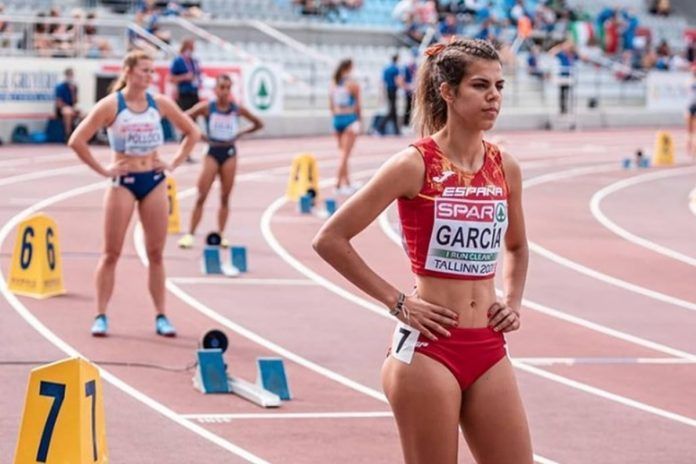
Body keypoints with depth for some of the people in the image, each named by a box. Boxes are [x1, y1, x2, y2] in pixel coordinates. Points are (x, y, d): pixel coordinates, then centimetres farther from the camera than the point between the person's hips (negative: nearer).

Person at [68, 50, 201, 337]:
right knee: (111, 253, 0)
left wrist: (174, 164, 5)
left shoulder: (160, 104, 3)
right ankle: (101, 316, 4)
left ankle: (161, 316, 10)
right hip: (123, 183, -3)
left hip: (154, 181, 3)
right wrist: (102, 170, -10)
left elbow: (192, 133, 13)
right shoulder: (111, 105, -8)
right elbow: (77, 141, -11)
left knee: (156, 253, 5)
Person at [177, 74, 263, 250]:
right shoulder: (207, 107, -7)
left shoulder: (237, 109, -1)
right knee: (201, 196, -5)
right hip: (212, 152, -2)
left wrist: (240, 134, 2)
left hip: (229, 153, 2)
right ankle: (190, 234, -3)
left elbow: (258, 124, 10)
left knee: (225, 197, 5)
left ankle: (221, 234, 12)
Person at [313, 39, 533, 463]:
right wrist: (396, 302, -9)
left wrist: (513, 302, 10)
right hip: (428, 348, -6)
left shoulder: (505, 168, 7)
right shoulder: (416, 165, -9)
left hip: (489, 351, 6)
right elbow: (330, 239, -9)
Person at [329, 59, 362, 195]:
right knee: (345, 154, -3)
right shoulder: (352, 84, -9)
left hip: (337, 118, 6)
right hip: (350, 118, -6)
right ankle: (339, 184, -7)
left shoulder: (333, 84, 6)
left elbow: (331, 105, 9)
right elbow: (357, 105, -5)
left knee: (344, 153, 16)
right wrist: (359, 119, 8)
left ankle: (347, 183, 21)